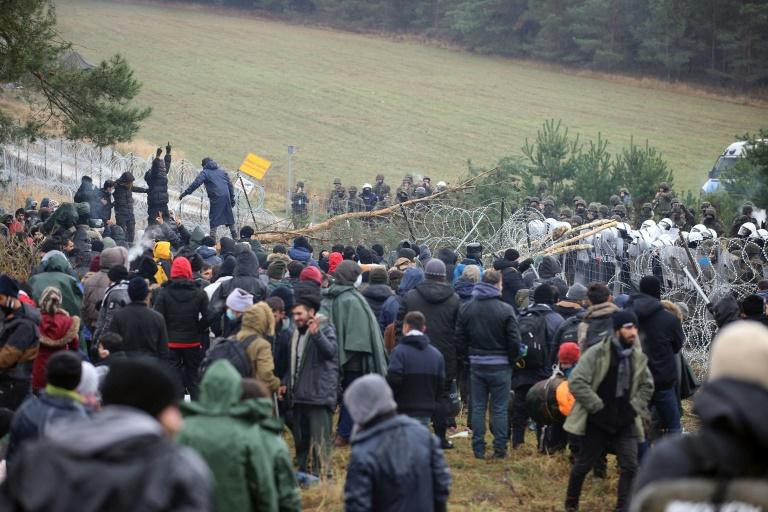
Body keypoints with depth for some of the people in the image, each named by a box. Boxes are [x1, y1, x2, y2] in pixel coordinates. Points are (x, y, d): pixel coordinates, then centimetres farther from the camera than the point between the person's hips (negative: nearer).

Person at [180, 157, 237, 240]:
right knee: (229, 217, 15)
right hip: (226, 196, 5)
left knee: (213, 218, -1)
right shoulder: (222, 171, 20)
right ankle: (235, 237, 19)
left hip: (216, 198, -5)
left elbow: (196, 183, -9)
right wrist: (232, 198, 21)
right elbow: (230, 185, 18)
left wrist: (185, 193, -8)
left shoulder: (205, 172, 4)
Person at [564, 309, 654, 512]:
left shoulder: (638, 357, 2)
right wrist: (599, 408, -17)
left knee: (630, 466, -9)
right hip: (597, 423, -3)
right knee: (583, 465, 11)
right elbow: (576, 382, -17)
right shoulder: (596, 353, -14)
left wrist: (634, 408, 1)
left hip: (625, 424, 3)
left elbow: (647, 386, 16)